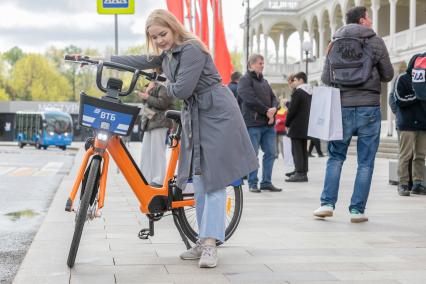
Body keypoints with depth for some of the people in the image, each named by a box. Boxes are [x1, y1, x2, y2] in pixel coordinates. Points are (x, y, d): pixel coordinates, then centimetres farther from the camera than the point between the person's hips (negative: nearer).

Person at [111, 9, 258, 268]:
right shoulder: (167, 55, 13)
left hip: (216, 114, -9)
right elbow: (138, 62, 22)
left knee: (214, 180, -11)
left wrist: (162, 86, -1)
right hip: (195, 116, 9)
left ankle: (210, 244, -13)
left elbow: (182, 90, -21)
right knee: (199, 181, 8)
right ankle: (204, 242, 13)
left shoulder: (192, 50, -16)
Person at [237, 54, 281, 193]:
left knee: (270, 153, 6)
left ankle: (266, 182, 14)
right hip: (253, 123, -7)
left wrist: (273, 109, -7)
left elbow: (273, 98, 15)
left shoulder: (264, 81, 20)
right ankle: (253, 183, 5)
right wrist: (267, 111, -14)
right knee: (253, 154, -2)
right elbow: (250, 100, -16)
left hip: (268, 124, 7)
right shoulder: (245, 80, -4)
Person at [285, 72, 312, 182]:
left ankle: (299, 173, -10)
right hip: (306, 126, 8)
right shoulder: (310, 93, 13)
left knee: (296, 150, -7)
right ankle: (304, 173, 12)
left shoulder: (297, 92, -13)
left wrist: (287, 123, -4)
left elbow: (292, 109, -15)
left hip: (297, 126, -8)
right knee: (303, 150, 11)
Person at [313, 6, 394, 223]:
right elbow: (388, 75, 7)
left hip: (342, 107, 2)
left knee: (336, 156, 14)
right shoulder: (376, 42, 0)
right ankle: (357, 209, 4)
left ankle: (327, 203, 7)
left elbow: (326, 78, 6)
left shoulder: (335, 43, 6)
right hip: (369, 107, -2)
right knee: (365, 162, 4)